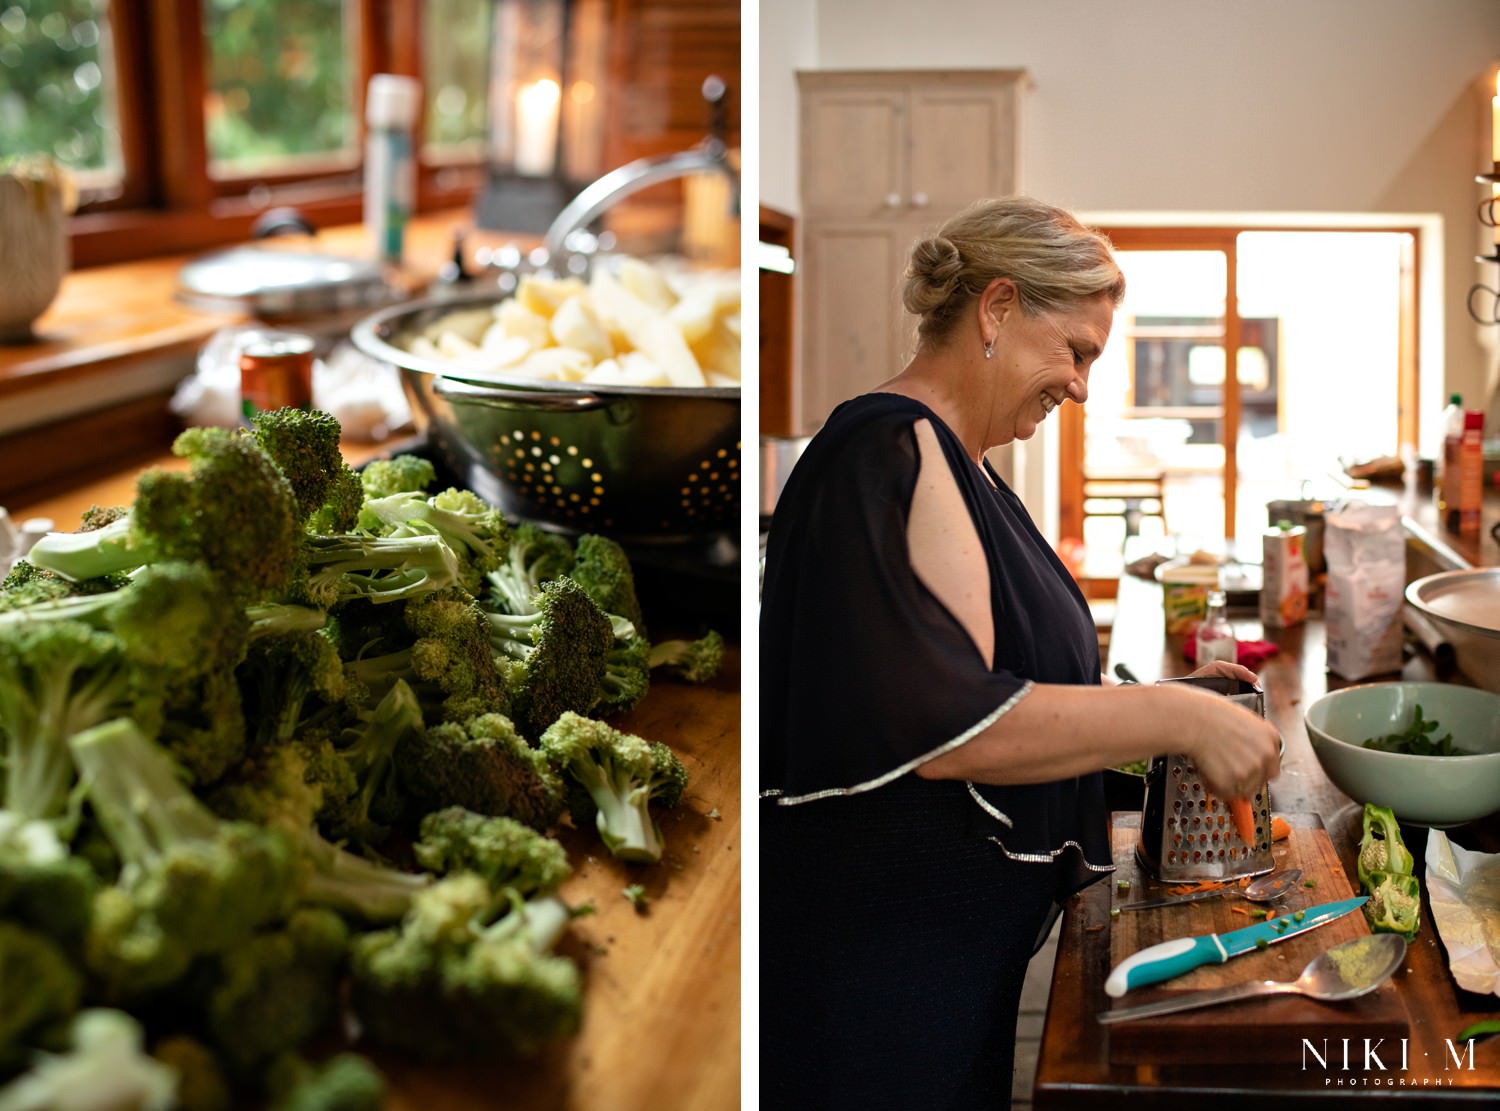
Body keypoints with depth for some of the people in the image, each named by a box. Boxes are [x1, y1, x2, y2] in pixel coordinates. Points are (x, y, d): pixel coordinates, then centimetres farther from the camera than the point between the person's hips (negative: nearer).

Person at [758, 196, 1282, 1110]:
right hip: (878, 958, -10)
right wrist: (1176, 717, -21)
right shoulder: (893, 455, -19)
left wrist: (1167, 697, 12)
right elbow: (946, 726, -27)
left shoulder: (956, 462, 13)